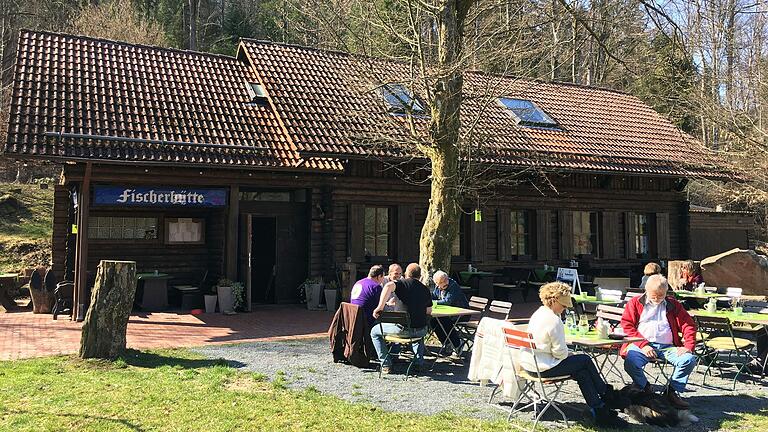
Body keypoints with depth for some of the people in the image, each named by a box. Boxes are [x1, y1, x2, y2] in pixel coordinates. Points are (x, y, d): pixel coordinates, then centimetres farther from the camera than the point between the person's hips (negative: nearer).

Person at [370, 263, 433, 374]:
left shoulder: (403, 283, -2)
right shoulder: (425, 289, 13)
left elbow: (389, 286, -24)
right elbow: (429, 311, 18)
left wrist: (380, 307, -22)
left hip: (404, 329, -5)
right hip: (422, 330, 5)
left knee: (375, 331, 16)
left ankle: (386, 364, 11)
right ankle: (419, 363, 29)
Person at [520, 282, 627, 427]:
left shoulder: (539, 313, 12)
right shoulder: (553, 320, -19)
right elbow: (560, 352, -18)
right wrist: (568, 354, 2)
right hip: (543, 368, -10)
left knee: (582, 372, 16)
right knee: (585, 360, 5)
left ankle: (599, 411, 20)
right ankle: (606, 394, 26)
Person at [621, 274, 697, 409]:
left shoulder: (673, 304, 19)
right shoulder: (635, 303, 12)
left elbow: (688, 325, 14)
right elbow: (626, 325, 2)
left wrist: (688, 346, -4)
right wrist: (643, 345, -11)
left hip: (668, 346, 2)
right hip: (642, 345, -2)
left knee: (689, 360, -25)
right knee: (630, 363, -32)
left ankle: (673, 391, 0)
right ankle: (644, 388, 3)